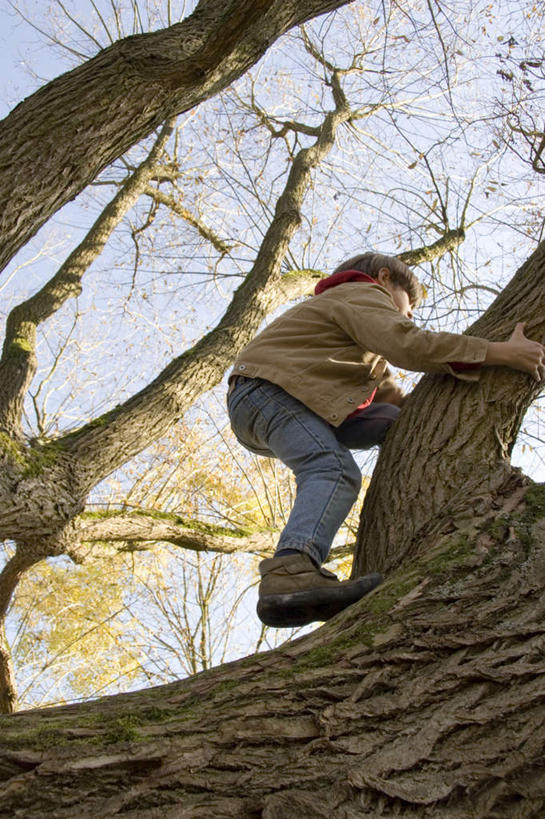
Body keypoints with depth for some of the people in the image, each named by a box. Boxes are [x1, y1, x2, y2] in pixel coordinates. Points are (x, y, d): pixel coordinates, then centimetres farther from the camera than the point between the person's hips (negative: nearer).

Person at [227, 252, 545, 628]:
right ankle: (290, 572, -55)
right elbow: (408, 345, -17)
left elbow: (394, 398, 22)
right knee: (336, 471, -33)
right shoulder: (364, 294, 3)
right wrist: (500, 352, -18)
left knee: (392, 420, 9)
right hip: (269, 388, -10)